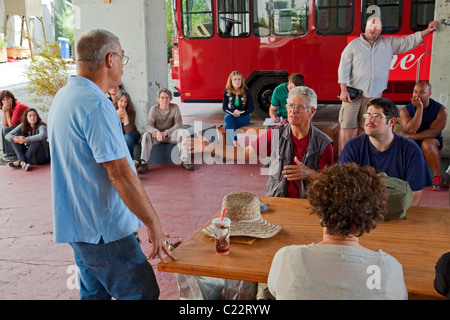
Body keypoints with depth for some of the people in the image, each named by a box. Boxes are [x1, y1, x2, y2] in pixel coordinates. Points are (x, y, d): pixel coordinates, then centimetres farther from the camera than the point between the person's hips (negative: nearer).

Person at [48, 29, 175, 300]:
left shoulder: (64, 96, 10)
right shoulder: (96, 105, -22)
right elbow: (120, 174, -24)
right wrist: (153, 222, -16)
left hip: (78, 224, 10)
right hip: (103, 229, -10)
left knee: (94, 292, 20)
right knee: (142, 293, 0)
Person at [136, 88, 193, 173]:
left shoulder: (174, 108, -9)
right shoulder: (154, 109, -9)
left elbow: (179, 124, -15)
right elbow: (149, 126, -16)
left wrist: (166, 132, -29)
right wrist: (157, 132, -39)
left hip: (170, 135, 0)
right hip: (157, 135, 0)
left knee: (181, 132, -29)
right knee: (146, 135, -29)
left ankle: (185, 161, -28)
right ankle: (143, 163, -31)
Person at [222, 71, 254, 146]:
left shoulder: (246, 92, -7)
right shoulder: (227, 92, -1)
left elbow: (251, 108, -5)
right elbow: (224, 107, 2)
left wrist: (240, 113, -20)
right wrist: (233, 111, -18)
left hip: (244, 117, -3)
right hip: (231, 115, 3)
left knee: (227, 127, -30)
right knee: (227, 117, -34)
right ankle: (235, 143, -36)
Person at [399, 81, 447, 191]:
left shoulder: (440, 110, -10)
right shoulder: (405, 110, -7)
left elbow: (433, 132, -20)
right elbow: (411, 130, -22)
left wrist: (408, 136, -26)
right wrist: (419, 108, -26)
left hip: (432, 141, -1)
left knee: (427, 144, -36)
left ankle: (437, 176, -20)